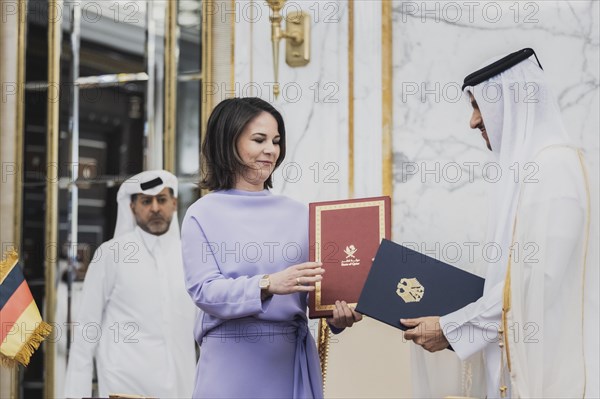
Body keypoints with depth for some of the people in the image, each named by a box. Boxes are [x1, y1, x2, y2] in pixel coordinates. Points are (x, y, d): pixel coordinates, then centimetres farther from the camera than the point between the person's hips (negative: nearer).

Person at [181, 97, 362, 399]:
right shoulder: (203, 214, -1)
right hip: (233, 360, -3)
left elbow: (319, 281, 4)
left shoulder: (298, 214, 9)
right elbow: (204, 291, -11)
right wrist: (268, 285, -26)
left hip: (292, 360, 3)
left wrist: (338, 314, -18)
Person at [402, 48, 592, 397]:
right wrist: (460, 315, 12)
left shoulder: (553, 167, -16)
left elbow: (538, 279, -22)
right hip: (522, 353, 9)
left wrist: (451, 329, -16)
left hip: (538, 360, -9)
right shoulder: (530, 162, 13)